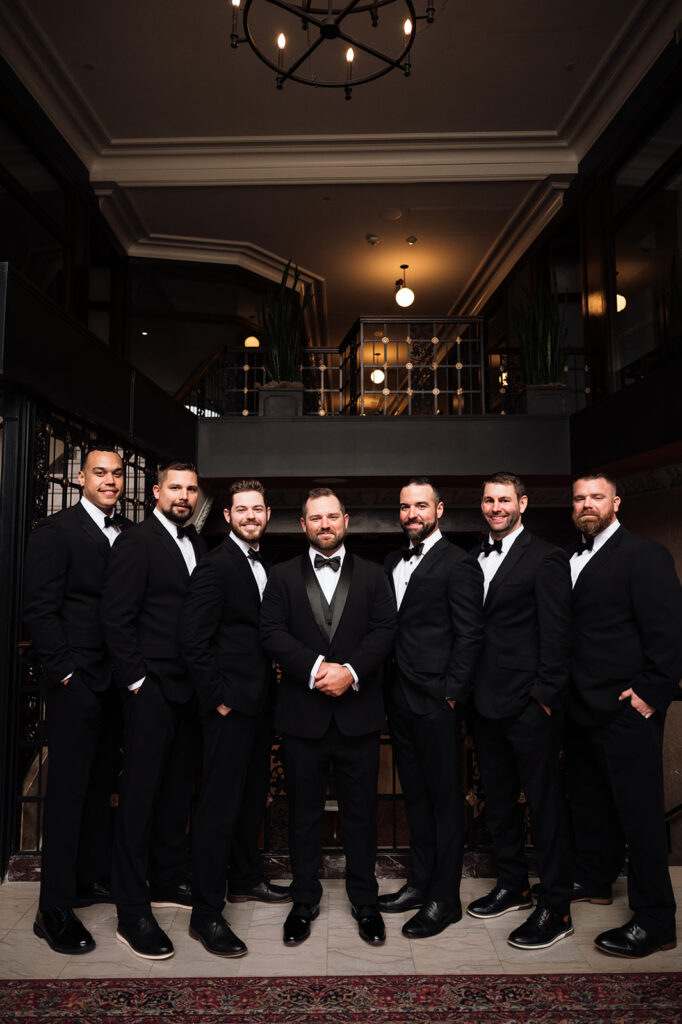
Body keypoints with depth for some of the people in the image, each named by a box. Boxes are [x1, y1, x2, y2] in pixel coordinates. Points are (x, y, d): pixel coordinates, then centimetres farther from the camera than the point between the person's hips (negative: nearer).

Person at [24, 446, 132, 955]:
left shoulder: (130, 533, 10)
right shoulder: (55, 531, -5)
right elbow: (40, 609, -9)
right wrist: (66, 670, -13)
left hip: (118, 681, 6)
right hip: (77, 681, -5)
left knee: (101, 783, 15)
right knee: (69, 788, 1)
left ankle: (95, 877, 31)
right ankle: (55, 908, 13)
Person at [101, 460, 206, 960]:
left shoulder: (198, 544, 12)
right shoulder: (136, 543, -8)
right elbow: (117, 618, -12)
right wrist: (137, 680, -14)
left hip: (189, 688, 7)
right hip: (152, 688, -7)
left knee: (178, 788, 16)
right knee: (141, 793, 1)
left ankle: (169, 881, 32)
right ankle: (133, 913, 12)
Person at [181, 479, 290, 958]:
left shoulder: (264, 565, 13)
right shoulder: (216, 565, -13)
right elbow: (194, 640, -18)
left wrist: (271, 686, 9)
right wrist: (217, 698, -17)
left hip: (260, 702, 9)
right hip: (231, 704, -9)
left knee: (253, 793, 20)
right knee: (220, 804, -2)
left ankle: (246, 878, 37)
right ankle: (206, 913, 10)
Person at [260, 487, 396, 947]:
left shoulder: (373, 576, 7)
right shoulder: (283, 577, 7)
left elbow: (385, 630, -3)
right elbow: (273, 633, -4)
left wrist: (350, 671, -17)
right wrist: (315, 668, -17)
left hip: (358, 711, 0)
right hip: (303, 713, 0)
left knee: (361, 809, 9)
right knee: (304, 810, 11)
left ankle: (365, 900, 27)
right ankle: (305, 900, 28)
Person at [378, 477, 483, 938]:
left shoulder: (458, 564, -9)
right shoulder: (393, 562, 13)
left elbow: (469, 635, -12)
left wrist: (451, 693, -14)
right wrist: (391, 687, 8)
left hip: (436, 701, -7)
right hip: (401, 699, 7)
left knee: (445, 798, 5)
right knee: (415, 795, 18)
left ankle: (445, 899, 18)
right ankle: (420, 882, 32)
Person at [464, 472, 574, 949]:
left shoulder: (546, 558, -9)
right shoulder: (476, 559, 12)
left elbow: (556, 635, -12)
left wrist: (545, 696, -14)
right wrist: (470, 690, 7)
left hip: (529, 704, -7)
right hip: (488, 703, 7)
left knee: (545, 802, 3)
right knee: (498, 799, 18)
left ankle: (556, 908, 17)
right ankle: (513, 886, 35)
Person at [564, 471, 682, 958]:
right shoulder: (569, 559, 12)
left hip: (626, 710, -8)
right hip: (582, 707, 8)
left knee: (639, 810, 1)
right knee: (589, 799, 21)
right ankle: (594, 880, 39)